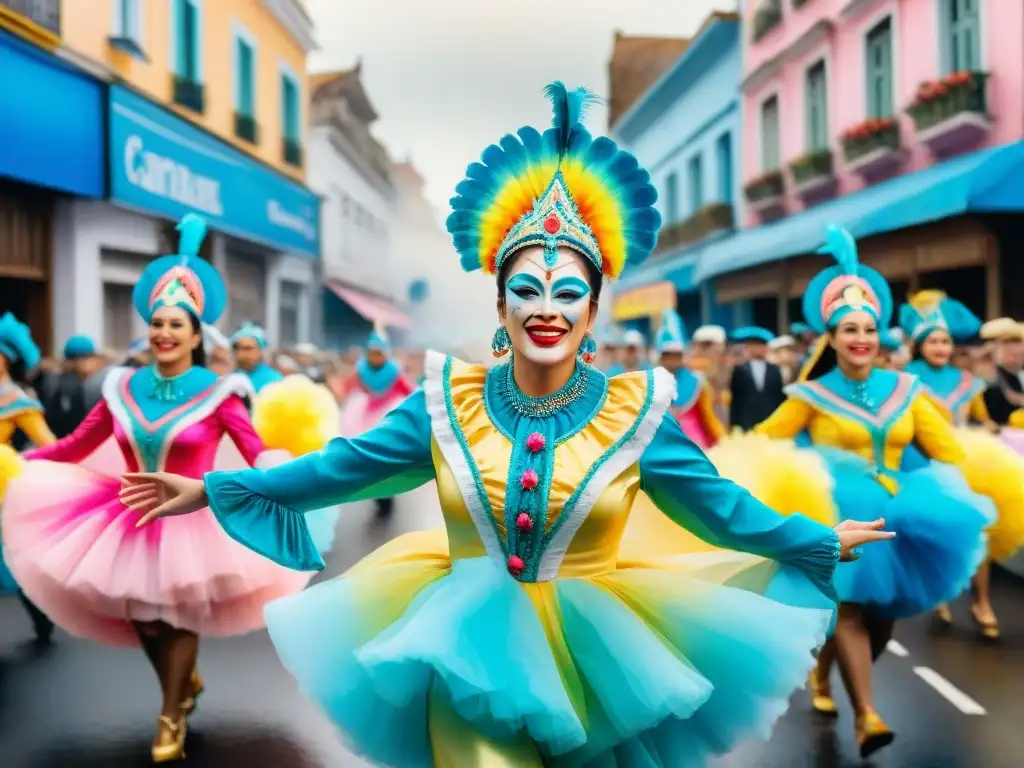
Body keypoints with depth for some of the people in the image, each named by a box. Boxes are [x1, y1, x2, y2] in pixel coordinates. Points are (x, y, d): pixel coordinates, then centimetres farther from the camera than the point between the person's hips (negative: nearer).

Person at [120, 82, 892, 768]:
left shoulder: (637, 412, -9)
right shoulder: (447, 401, -7)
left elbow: (721, 506, 2)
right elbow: (340, 467, 2)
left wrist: (824, 542, 8)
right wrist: (214, 488, 6)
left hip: (589, 656, 0)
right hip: (468, 652, 0)